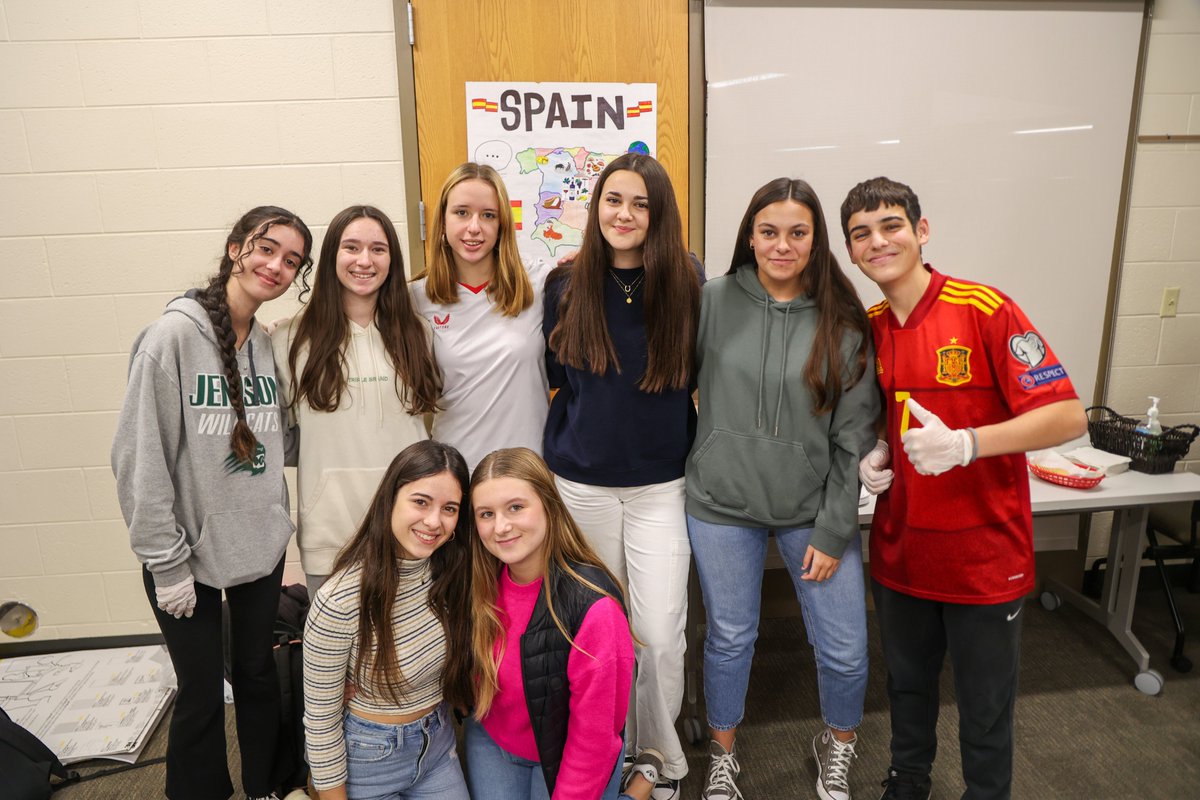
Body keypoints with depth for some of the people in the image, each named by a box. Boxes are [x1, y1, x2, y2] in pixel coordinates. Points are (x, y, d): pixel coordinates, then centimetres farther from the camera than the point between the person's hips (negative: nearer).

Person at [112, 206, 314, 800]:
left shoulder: (271, 345, 2)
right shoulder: (174, 335, -15)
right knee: (202, 696, 9)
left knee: (259, 675, 19)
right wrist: (167, 564, -14)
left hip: (261, 547, 5)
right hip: (189, 554, -5)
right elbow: (140, 459, -15)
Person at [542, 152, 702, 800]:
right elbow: (553, 373, 9)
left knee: (660, 634, 0)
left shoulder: (687, 283, -3)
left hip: (661, 484, -1)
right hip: (581, 483, 1)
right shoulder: (566, 285, 0)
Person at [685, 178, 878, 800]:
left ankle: (837, 746, 41)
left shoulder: (843, 321, -5)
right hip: (722, 503, 0)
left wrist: (835, 530, -5)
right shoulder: (714, 300, -5)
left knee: (845, 650, 8)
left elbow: (854, 434, -4)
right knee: (730, 638, 14)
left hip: (813, 510, 1)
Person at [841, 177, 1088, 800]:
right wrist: (874, 454, -4)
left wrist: (964, 444, -30)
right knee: (907, 685, 24)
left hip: (984, 555, -5)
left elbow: (1067, 416, -18)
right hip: (900, 550, 5)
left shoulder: (985, 310, -15)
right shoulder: (866, 329, 2)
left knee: (984, 707, 13)